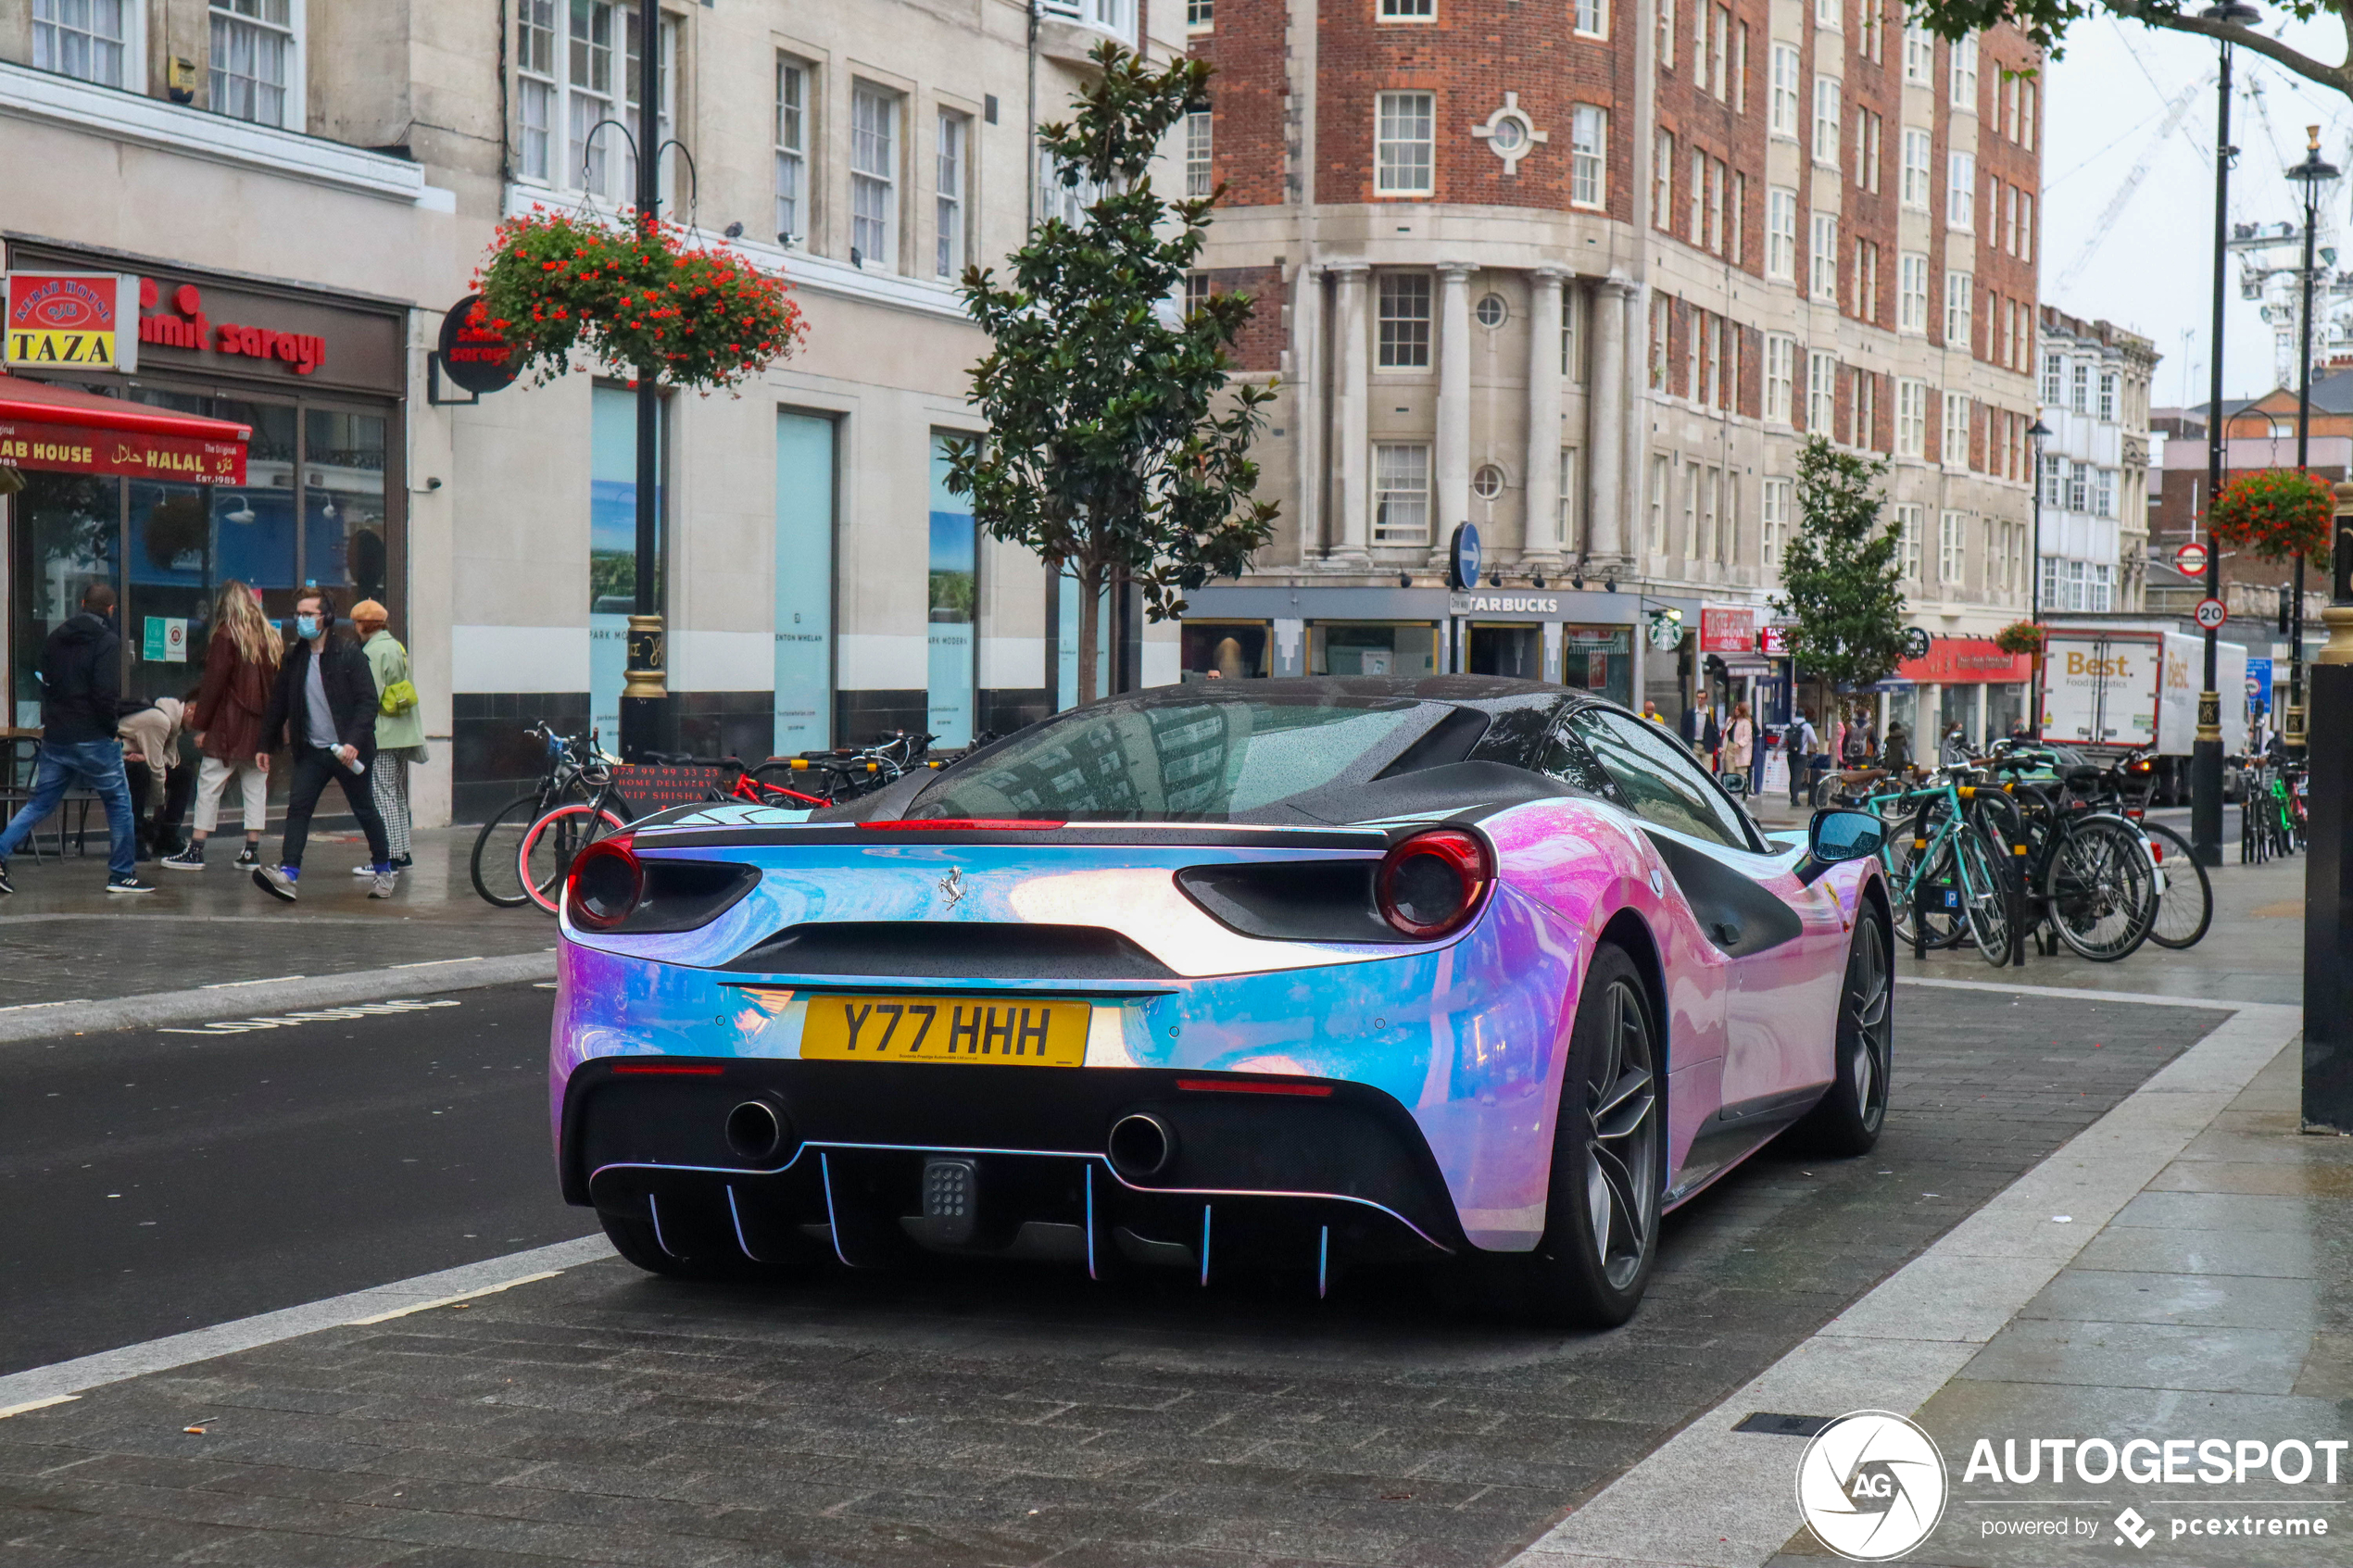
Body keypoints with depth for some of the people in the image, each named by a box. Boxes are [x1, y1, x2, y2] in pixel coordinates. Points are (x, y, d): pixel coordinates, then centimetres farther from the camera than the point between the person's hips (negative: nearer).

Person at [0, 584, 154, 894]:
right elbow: (106, 694, -18)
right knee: (118, 803, 7)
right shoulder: (107, 642, -11)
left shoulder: (55, 638, 12)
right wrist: (111, 726, -4)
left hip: (55, 737, 6)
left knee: (39, 803, 13)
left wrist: (50, 720, 17)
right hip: (92, 739, -6)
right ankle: (122, 874, 9)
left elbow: (45, 683, 17)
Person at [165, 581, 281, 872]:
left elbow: (214, 684, -10)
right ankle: (252, 850, 8)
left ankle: (196, 850, -1)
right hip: (262, 727, 6)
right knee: (255, 785, 9)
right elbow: (277, 684, 12)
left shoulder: (225, 636, -7)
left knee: (209, 785, 0)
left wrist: (200, 724, -6)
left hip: (229, 727, -5)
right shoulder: (273, 638, 10)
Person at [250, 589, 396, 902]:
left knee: (365, 811, 8)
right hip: (312, 750, 4)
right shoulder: (294, 658, 7)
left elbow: (368, 702, -13)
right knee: (297, 808, -11)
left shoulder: (349, 656, -9)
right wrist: (266, 745, 12)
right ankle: (287, 875, -21)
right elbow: (278, 703, 14)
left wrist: (354, 742, -24)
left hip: (347, 751, -4)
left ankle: (383, 870, 26)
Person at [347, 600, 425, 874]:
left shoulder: (374, 651, -13)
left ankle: (390, 856, -12)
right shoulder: (396, 646, 16)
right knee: (397, 794, 15)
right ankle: (402, 853, 18)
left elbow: (370, 697, -18)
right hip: (403, 734, 10)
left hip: (384, 736, -10)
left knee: (383, 794, -9)